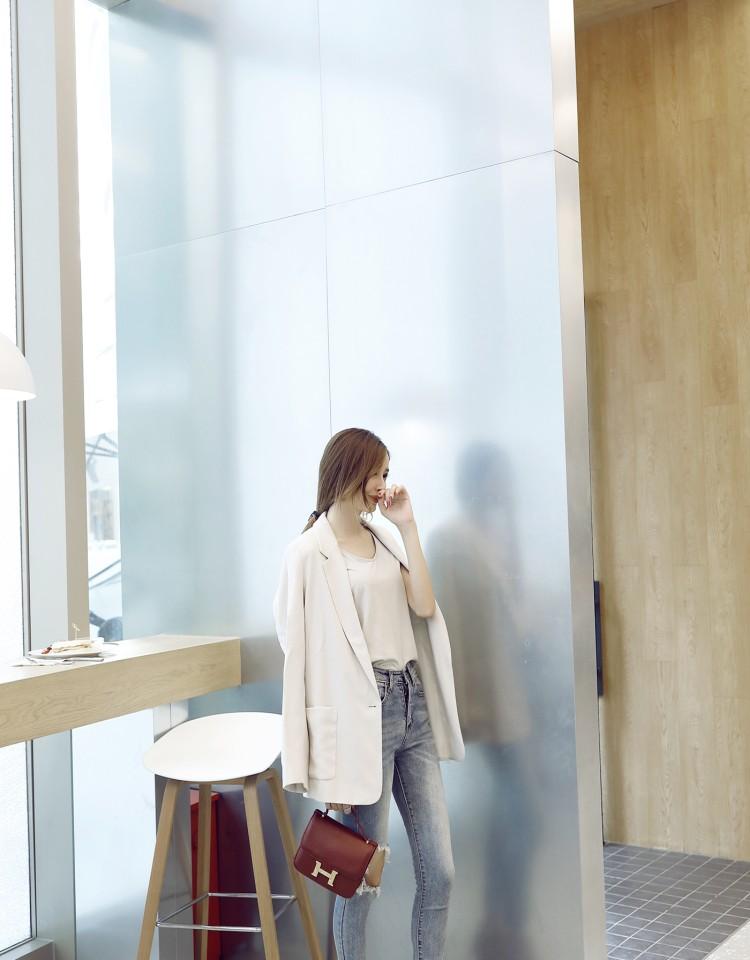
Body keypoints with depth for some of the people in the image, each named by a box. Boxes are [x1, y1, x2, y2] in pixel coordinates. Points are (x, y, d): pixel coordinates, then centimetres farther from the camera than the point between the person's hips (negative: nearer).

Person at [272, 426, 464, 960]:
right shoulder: (311, 551, -7)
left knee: (439, 871, 9)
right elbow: (306, 653, -9)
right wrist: (330, 762, -11)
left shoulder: (384, 537, 14)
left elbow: (423, 606, 1)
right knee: (362, 874, 4)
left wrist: (408, 525, 1)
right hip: (363, 713, -6)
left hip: (413, 705, 7)